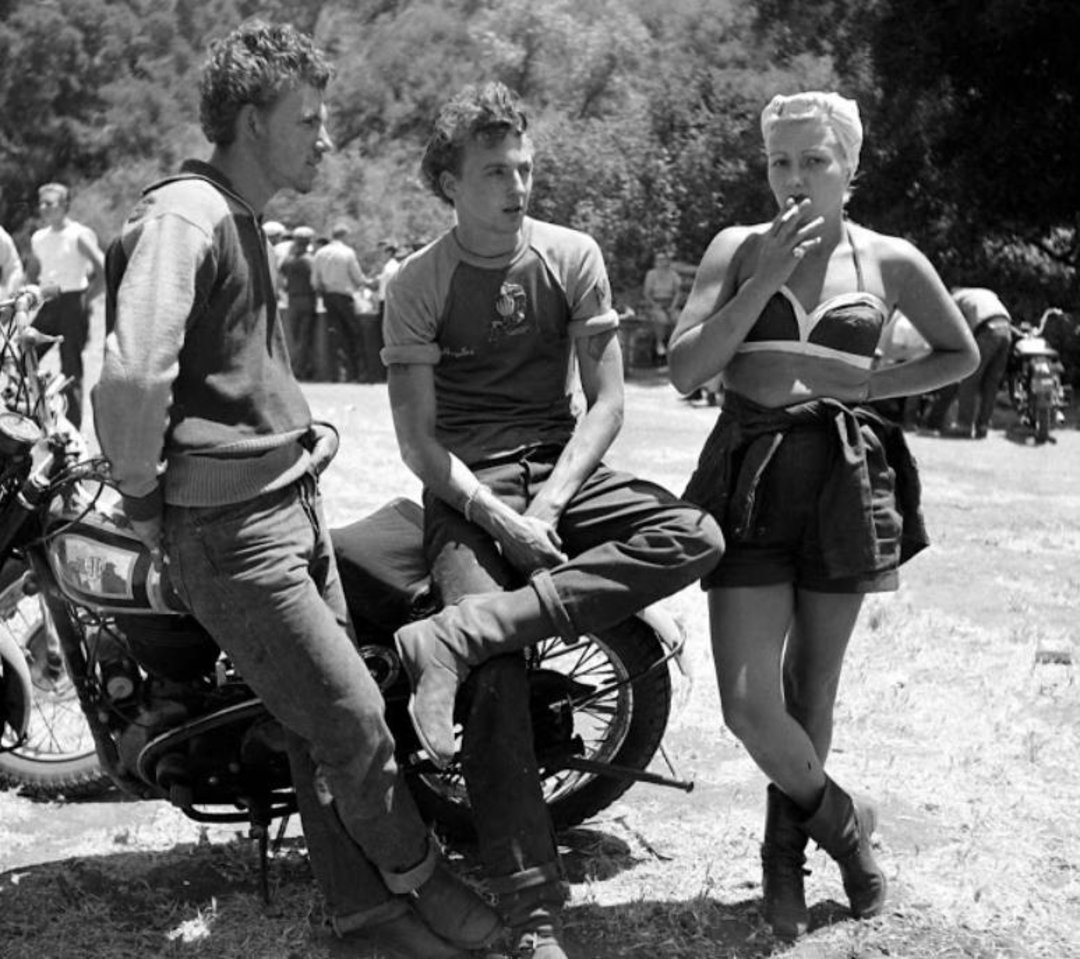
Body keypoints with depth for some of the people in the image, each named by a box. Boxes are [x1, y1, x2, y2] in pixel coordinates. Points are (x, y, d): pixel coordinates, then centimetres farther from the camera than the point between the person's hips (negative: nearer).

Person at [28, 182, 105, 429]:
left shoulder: (80, 235, -9)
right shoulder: (38, 238, 10)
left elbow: (104, 270, -12)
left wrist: (86, 299, -12)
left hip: (73, 304, -6)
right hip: (47, 305, 6)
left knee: (71, 370, -4)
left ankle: (72, 429, 3)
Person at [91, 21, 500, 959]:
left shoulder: (244, 219, 15)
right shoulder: (182, 217, -18)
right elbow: (131, 377, -30)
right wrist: (145, 498, -16)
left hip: (294, 503, 9)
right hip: (234, 532, -9)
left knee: (324, 722, 13)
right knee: (351, 717, -2)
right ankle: (417, 873, 19)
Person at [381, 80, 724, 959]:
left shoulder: (573, 257, 3)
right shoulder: (417, 285, -4)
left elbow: (606, 400, 1)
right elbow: (417, 439, -7)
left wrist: (549, 503, -13)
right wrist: (501, 520, -20)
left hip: (562, 462, 3)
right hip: (465, 484, -3)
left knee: (694, 538, -27)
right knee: (499, 678, -24)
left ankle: (457, 636, -35)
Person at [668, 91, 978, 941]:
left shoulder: (890, 260, 2)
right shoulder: (738, 249, 1)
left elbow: (962, 354, 15)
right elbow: (685, 369, -8)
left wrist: (871, 383, -1)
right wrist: (765, 279, -16)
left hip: (846, 480, 1)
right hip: (749, 479, 0)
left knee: (811, 696, 10)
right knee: (750, 704, -9)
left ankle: (787, 849, 32)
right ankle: (842, 820, 18)